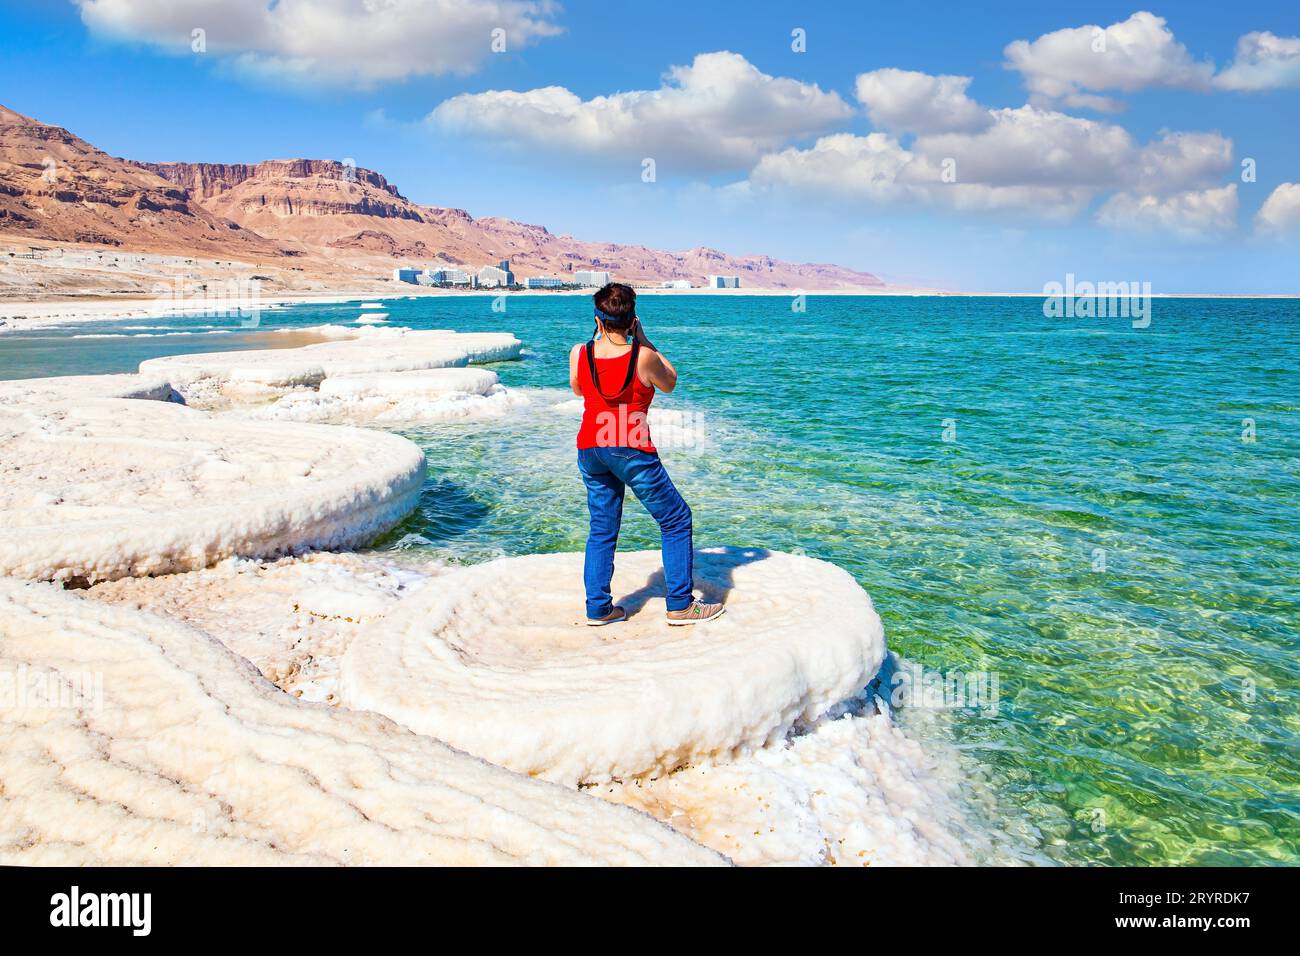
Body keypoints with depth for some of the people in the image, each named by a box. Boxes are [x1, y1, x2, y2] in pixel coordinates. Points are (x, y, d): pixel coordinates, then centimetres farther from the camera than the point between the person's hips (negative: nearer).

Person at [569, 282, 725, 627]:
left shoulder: (580, 353, -3)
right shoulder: (643, 356, -13)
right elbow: (670, 382, 7)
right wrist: (643, 340, 7)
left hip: (590, 449, 5)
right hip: (631, 450, -5)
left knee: (602, 528, 17)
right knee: (676, 519, 10)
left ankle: (598, 608, 17)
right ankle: (680, 605, 11)